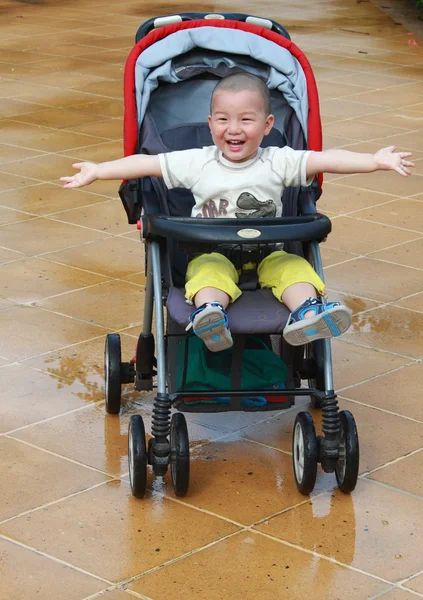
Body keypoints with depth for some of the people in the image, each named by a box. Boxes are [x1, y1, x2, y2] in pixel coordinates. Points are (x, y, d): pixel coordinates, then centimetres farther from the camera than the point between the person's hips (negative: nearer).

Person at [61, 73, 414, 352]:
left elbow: (325, 160, -9)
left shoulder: (278, 162, 2)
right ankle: (208, 312, -61)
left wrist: (375, 160, -19)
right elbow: (148, 164, 5)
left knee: (294, 266, -27)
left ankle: (307, 314, -50)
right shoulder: (198, 163, 5)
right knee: (210, 271, -32)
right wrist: (97, 171, 1)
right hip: (212, 252, -1)